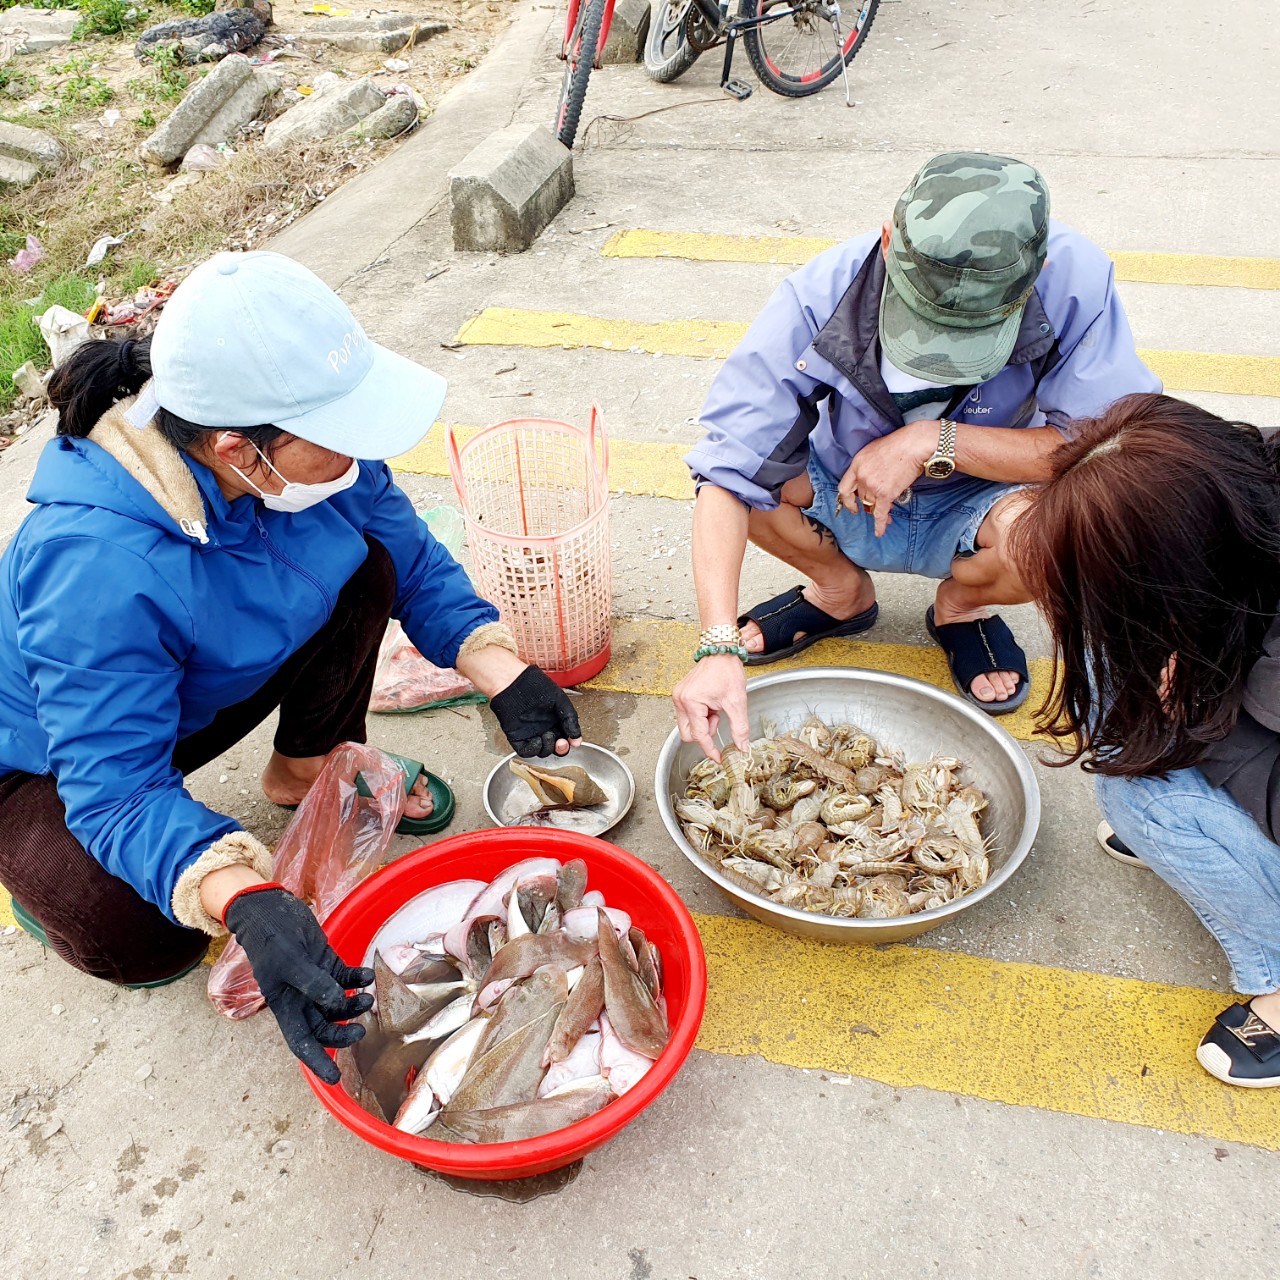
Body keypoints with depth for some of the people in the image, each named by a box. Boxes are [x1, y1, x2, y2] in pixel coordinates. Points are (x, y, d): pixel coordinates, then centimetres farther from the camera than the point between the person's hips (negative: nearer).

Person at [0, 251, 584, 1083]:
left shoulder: (310, 446, -24)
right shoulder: (99, 573, -43)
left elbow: (417, 565, -11)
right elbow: (116, 793, -38)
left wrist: (505, 675, -26)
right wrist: (246, 906, -54)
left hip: (202, 691, 6)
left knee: (364, 567, -16)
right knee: (138, 943, -30)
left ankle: (313, 769, 7)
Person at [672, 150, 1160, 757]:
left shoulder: (1073, 277, -27)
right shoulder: (822, 293, -28)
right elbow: (728, 474, -31)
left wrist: (934, 442, -34)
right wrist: (719, 646, -43)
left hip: (969, 510, 0)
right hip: (844, 502, 1)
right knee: (747, 452, -27)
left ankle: (962, 605, 6)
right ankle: (840, 590, 5)